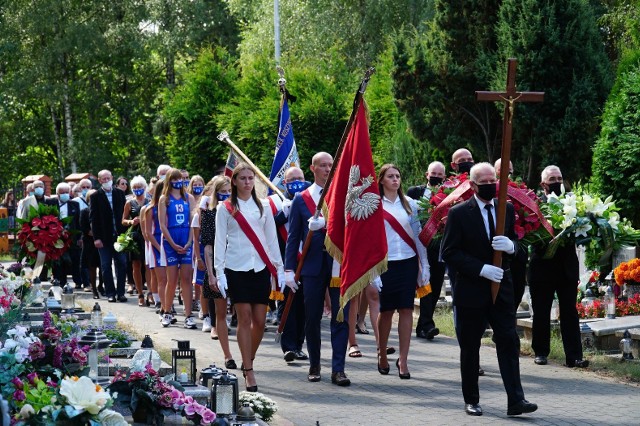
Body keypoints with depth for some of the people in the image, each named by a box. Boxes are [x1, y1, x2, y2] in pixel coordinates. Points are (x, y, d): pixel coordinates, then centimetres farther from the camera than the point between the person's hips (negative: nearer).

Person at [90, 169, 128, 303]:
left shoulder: (120, 193, 8)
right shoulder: (95, 196, 0)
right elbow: (93, 218, -3)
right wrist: (96, 238, -10)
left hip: (119, 235, 2)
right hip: (104, 237, -2)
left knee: (122, 264, 1)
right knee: (106, 266, 2)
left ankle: (120, 292, 8)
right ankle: (110, 293, 8)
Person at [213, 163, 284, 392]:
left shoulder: (263, 207, 11)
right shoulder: (226, 208, 4)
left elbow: (271, 240, 13)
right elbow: (220, 242, 2)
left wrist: (279, 269, 7)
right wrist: (219, 273, -5)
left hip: (261, 268, 3)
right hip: (237, 268, -3)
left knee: (260, 321, 1)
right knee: (244, 319, -5)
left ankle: (247, 361, 22)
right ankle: (249, 372, -1)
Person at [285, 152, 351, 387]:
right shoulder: (301, 200, 7)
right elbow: (293, 237, 6)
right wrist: (289, 269, 0)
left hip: (339, 263, 0)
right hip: (312, 265, 0)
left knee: (341, 317, -3)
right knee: (312, 318, 6)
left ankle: (338, 369, -1)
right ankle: (314, 366, 21)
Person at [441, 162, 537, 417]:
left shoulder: (507, 209, 7)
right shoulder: (459, 213, -6)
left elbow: (515, 241, 16)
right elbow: (449, 253, -9)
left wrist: (510, 245, -10)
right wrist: (481, 269, -18)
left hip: (501, 287, 3)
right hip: (470, 289, -3)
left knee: (509, 342, -4)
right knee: (470, 347, 6)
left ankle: (515, 400, -5)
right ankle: (471, 400, 18)